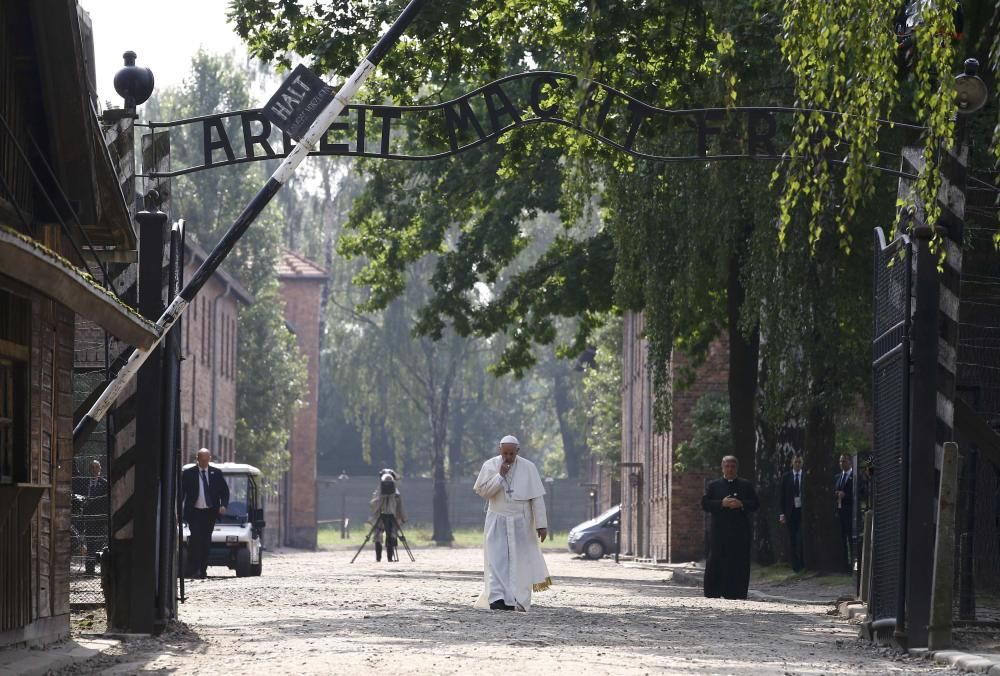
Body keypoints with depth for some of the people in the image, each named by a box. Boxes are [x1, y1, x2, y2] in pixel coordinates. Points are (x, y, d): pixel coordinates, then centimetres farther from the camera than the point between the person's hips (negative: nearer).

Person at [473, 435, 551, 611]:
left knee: (520, 561, 2)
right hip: (497, 522, 0)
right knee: (497, 559, -11)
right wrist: (500, 476, -20)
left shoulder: (528, 468, -4)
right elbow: (482, 491, -10)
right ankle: (497, 598, -20)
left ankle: (518, 601, 9)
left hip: (521, 523, 0)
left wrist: (541, 524, -7)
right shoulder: (490, 466, -2)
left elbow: (537, 498, -4)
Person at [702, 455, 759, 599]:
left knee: (739, 564, -3)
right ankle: (713, 594, 0)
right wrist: (721, 503, -13)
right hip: (719, 532, -1)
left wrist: (741, 504, -12)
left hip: (741, 532, 1)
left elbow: (755, 505, 6)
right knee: (716, 564, -3)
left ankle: (736, 594, 0)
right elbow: (705, 504, 1)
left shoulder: (746, 485, 14)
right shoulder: (713, 485, 12)